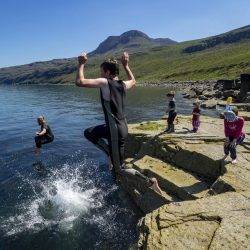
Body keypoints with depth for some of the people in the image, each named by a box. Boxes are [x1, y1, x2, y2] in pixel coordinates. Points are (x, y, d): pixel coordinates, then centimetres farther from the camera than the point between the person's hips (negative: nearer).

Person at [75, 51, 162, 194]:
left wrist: (82, 64, -4)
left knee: (119, 170, 6)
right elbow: (133, 81, 32)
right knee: (89, 133, 24)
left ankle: (150, 181, 9)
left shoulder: (105, 82, -14)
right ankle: (112, 154, 19)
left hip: (116, 131, -8)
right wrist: (126, 65, 31)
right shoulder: (123, 84, 7)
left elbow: (80, 82, -19)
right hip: (121, 126, 8)